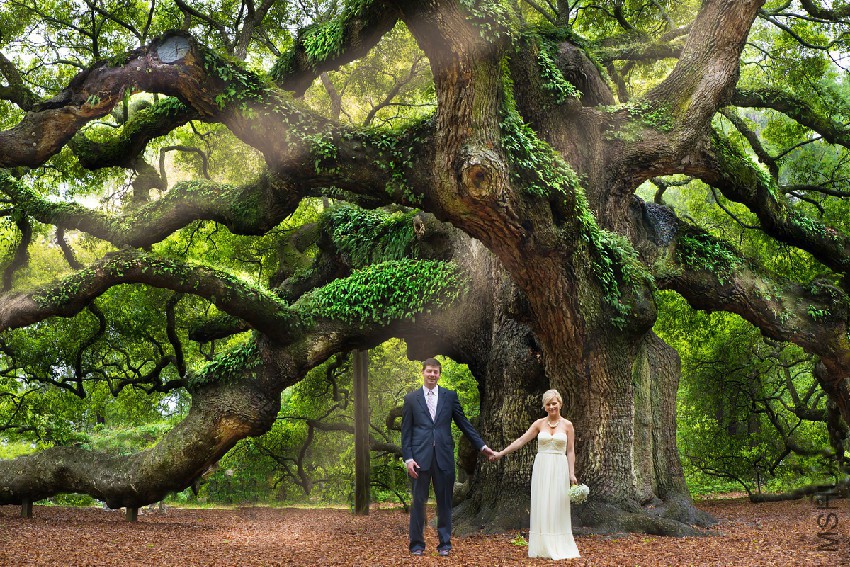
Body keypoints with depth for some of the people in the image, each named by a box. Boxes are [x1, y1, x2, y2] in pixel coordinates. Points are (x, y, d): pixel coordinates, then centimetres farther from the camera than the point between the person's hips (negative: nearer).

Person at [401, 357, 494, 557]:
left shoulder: (450, 396, 9)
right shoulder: (411, 398, 6)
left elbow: (464, 424, 11)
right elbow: (406, 431, 4)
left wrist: (481, 446, 6)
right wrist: (408, 458, -4)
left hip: (444, 456, 1)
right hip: (420, 456, -1)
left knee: (444, 501, 6)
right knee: (418, 501, 4)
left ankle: (444, 543, 15)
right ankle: (417, 544, 14)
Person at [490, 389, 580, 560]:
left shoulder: (567, 425, 4)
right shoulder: (539, 423, 6)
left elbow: (570, 451, 3)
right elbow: (521, 440, 4)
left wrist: (572, 474, -5)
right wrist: (501, 453, -2)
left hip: (559, 469, -1)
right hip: (541, 468, 1)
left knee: (557, 508, -1)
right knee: (541, 507, -1)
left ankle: (558, 547, 6)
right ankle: (542, 547, 4)